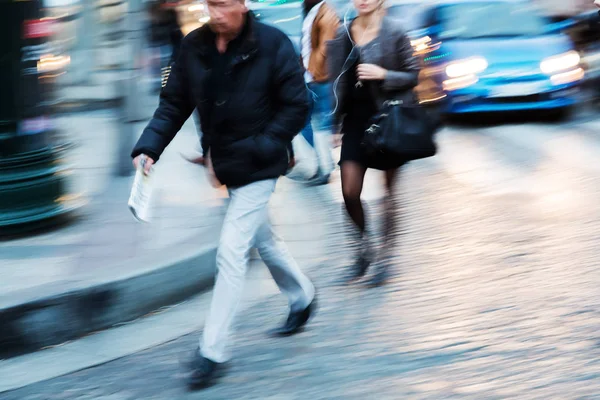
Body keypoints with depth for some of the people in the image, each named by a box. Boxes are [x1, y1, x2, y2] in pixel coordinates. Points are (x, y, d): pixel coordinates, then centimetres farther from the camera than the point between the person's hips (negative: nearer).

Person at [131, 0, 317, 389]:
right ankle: (302, 297, 49)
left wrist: (259, 148, -21)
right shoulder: (194, 47, -4)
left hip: (258, 168, -6)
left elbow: (297, 106, -13)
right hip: (226, 166, 6)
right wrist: (149, 147, -13)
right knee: (264, 240, 24)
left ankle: (213, 350, -6)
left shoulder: (272, 44, -18)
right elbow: (174, 104, 1)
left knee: (231, 251, -11)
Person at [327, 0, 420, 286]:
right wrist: (337, 123, 11)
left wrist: (383, 74, -21)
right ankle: (364, 248, 19)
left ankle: (385, 255, 15)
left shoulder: (394, 32, -7)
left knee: (390, 191, 4)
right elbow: (338, 82, 12)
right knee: (350, 192, -3)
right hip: (356, 117, 4)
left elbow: (412, 75, -4)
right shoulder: (343, 35, 5)